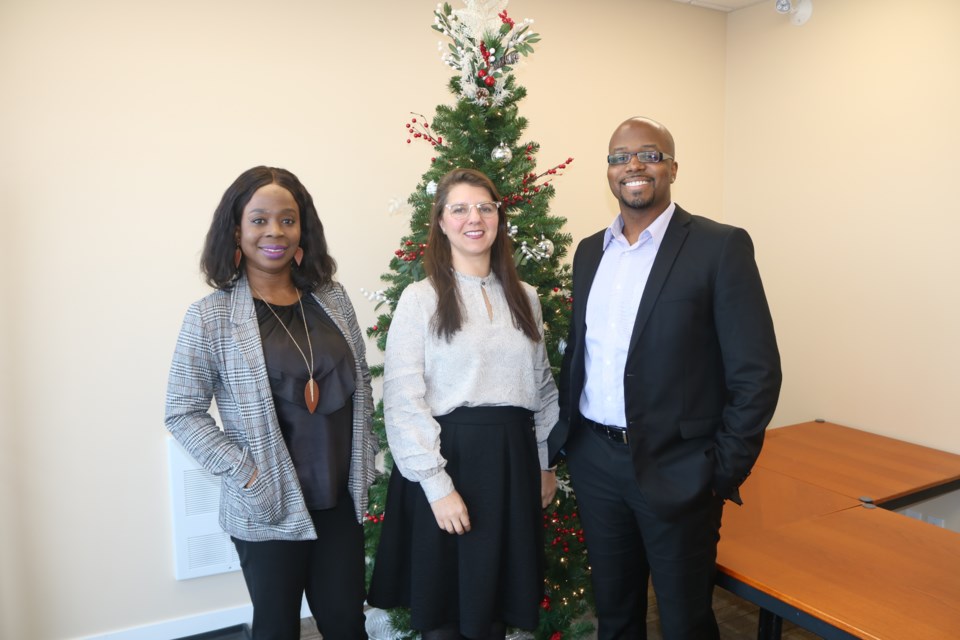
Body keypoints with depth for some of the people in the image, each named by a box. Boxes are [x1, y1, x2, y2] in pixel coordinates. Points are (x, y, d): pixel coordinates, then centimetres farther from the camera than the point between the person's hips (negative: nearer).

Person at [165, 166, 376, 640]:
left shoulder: (331, 299, 2)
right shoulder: (211, 315, -9)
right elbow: (183, 412, -7)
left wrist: (366, 457, 5)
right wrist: (244, 473, -14)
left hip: (341, 497, 3)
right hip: (268, 509, -3)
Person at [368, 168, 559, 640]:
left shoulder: (524, 298, 9)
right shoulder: (421, 298, -6)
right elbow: (403, 401, -11)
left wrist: (544, 464, 13)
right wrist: (437, 485, -16)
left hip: (513, 459, 4)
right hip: (448, 458, -4)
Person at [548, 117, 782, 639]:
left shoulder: (720, 247, -9)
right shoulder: (590, 251, 8)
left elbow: (756, 372, -10)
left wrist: (725, 471, -11)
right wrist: (564, 437, 9)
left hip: (677, 471, -4)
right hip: (594, 462, 5)